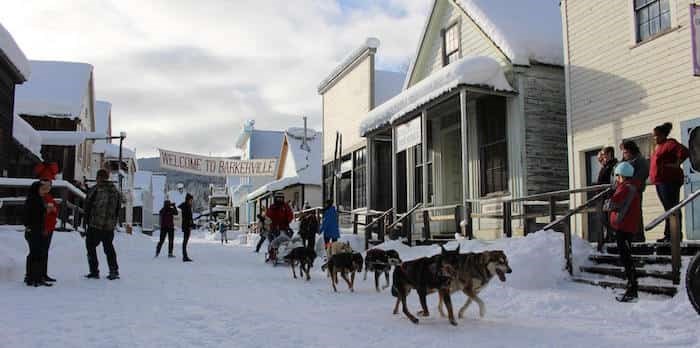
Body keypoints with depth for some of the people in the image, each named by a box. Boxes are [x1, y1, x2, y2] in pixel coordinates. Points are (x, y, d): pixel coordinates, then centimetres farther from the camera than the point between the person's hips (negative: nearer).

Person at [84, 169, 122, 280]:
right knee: (109, 247, 16)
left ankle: (94, 272, 7)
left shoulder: (95, 189, -9)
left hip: (95, 225, -4)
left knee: (91, 246, 10)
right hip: (110, 226, 5)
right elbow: (118, 209, 10)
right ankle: (114, 270, 9)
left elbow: (87, 206, -4)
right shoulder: (115, 191, 6)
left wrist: (88, 220, 11)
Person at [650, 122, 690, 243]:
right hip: (660, 182, 10)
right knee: (668, 209, 11)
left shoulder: (670, 143, -8)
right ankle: (668, 235, 15)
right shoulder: (659, 146, 19)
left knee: (672, 209, -7)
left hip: (669, 181, -10)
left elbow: (684, 151, -23)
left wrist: (677, 164, -17)